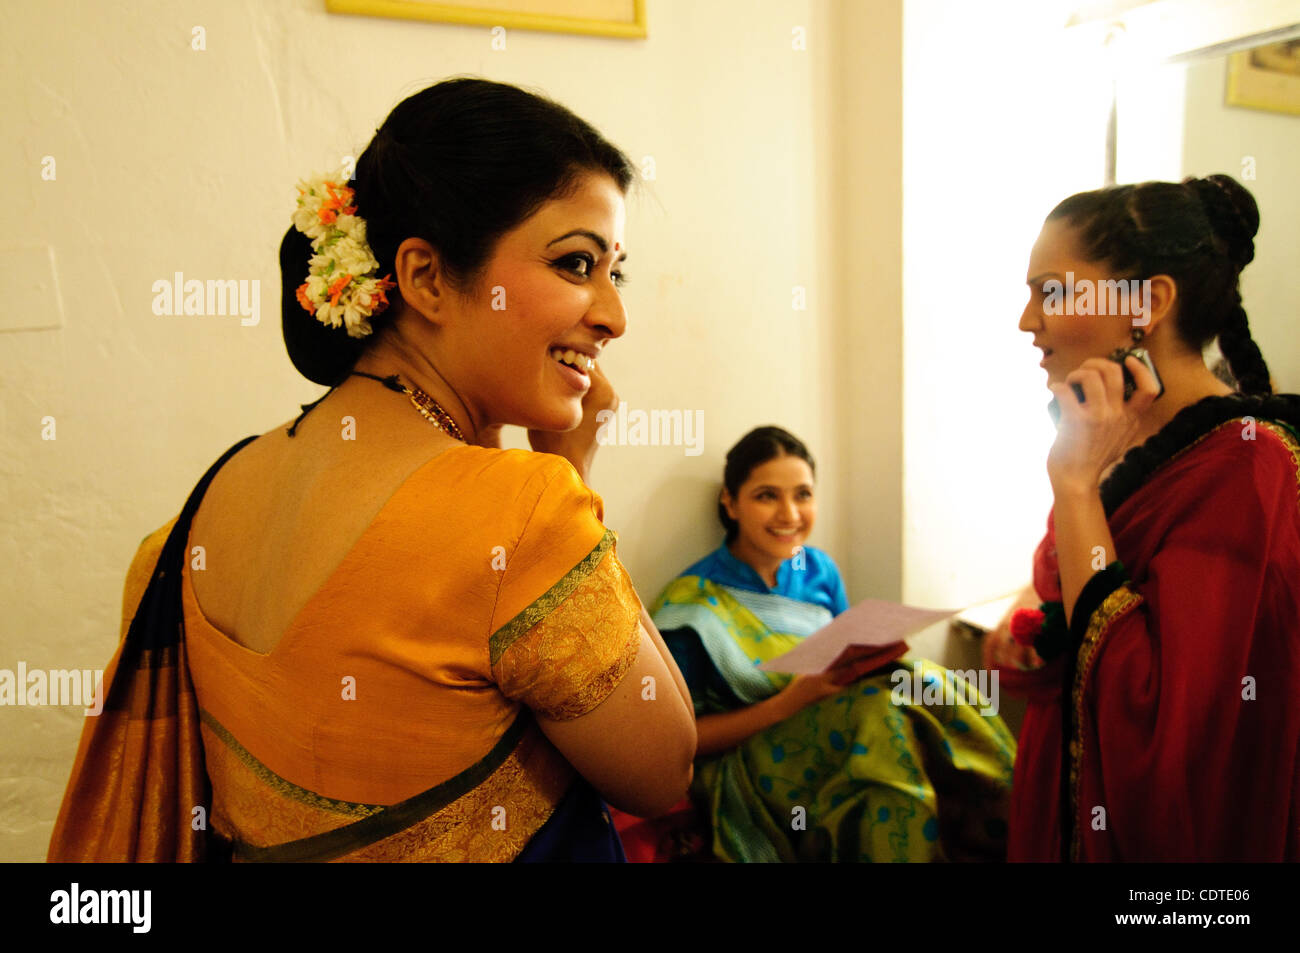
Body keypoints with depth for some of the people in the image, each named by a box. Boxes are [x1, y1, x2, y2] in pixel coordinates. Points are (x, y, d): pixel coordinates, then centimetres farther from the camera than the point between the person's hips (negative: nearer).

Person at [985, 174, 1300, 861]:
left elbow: (1153, 724, -31)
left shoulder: (1242, 465, -23)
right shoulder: (1128, 444, 1)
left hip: (1162, 828, -7)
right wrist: (1031, 625, -5)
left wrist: (1076, 484, -29)